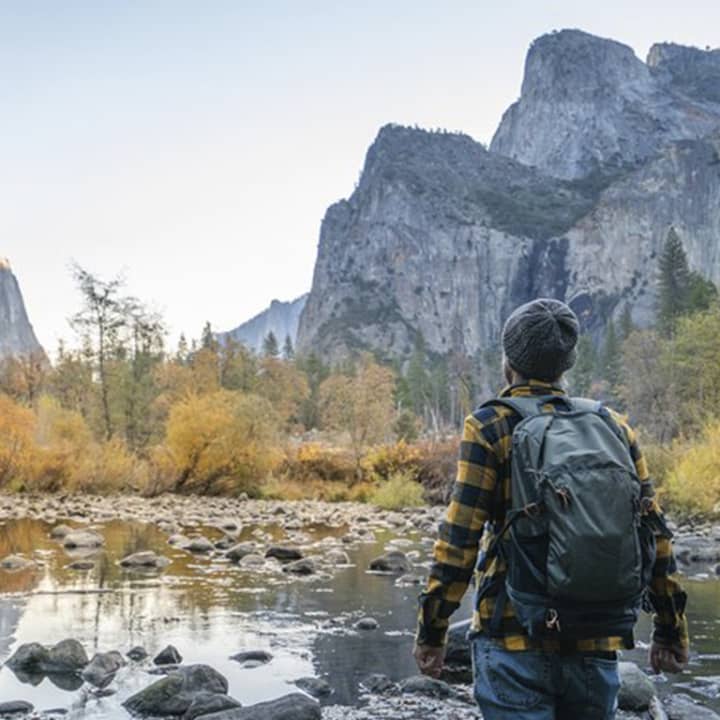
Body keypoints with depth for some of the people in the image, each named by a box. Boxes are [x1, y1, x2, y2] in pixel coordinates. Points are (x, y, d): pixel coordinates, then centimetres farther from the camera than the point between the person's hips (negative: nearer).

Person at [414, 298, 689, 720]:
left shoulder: (490, 428, -6)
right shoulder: (614, 427, 6)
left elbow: (459, 540, -10)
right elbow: (654, 536, 6)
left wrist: (432, 629, -2)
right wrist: (671, 630, 14)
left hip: (515, 640, -4)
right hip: (597, 642, 4)